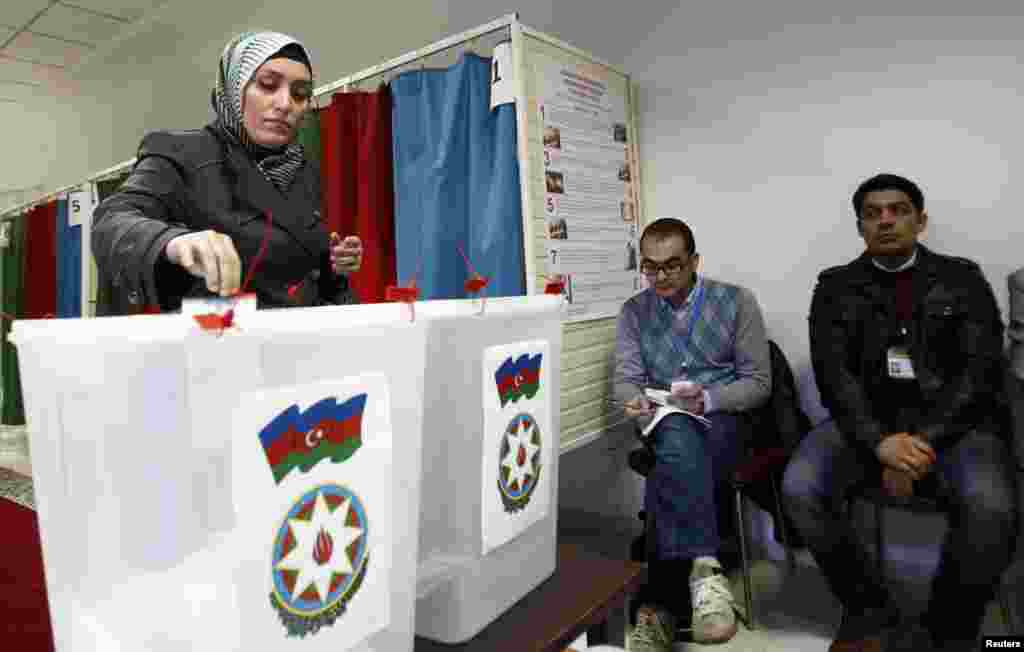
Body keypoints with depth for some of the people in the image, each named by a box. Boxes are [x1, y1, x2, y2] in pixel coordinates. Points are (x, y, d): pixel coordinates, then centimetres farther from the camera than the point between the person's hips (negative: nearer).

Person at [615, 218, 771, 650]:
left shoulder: (736, 301, 1)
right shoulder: (633, 312, 9)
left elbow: (759, 383, -1)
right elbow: (625, 380, 2)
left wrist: (707, 399, -20)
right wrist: (635, 401, -23)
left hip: (726, 423, -2)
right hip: (666, 427, 2)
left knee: (672, 470, -34)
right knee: (677, 436, -36)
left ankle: (659, 604, -32)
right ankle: (704, 568, -39)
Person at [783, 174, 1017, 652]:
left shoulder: (962, 279, 8)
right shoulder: (836, 286, 8)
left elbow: (981, 371, -2)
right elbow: (832, 373, -3)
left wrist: (923, 440, -17)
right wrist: (881, 441, -20)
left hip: (952, 422, 0)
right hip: (866, 421, 1)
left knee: (991, 508, -32)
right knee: (799, 489, -27)